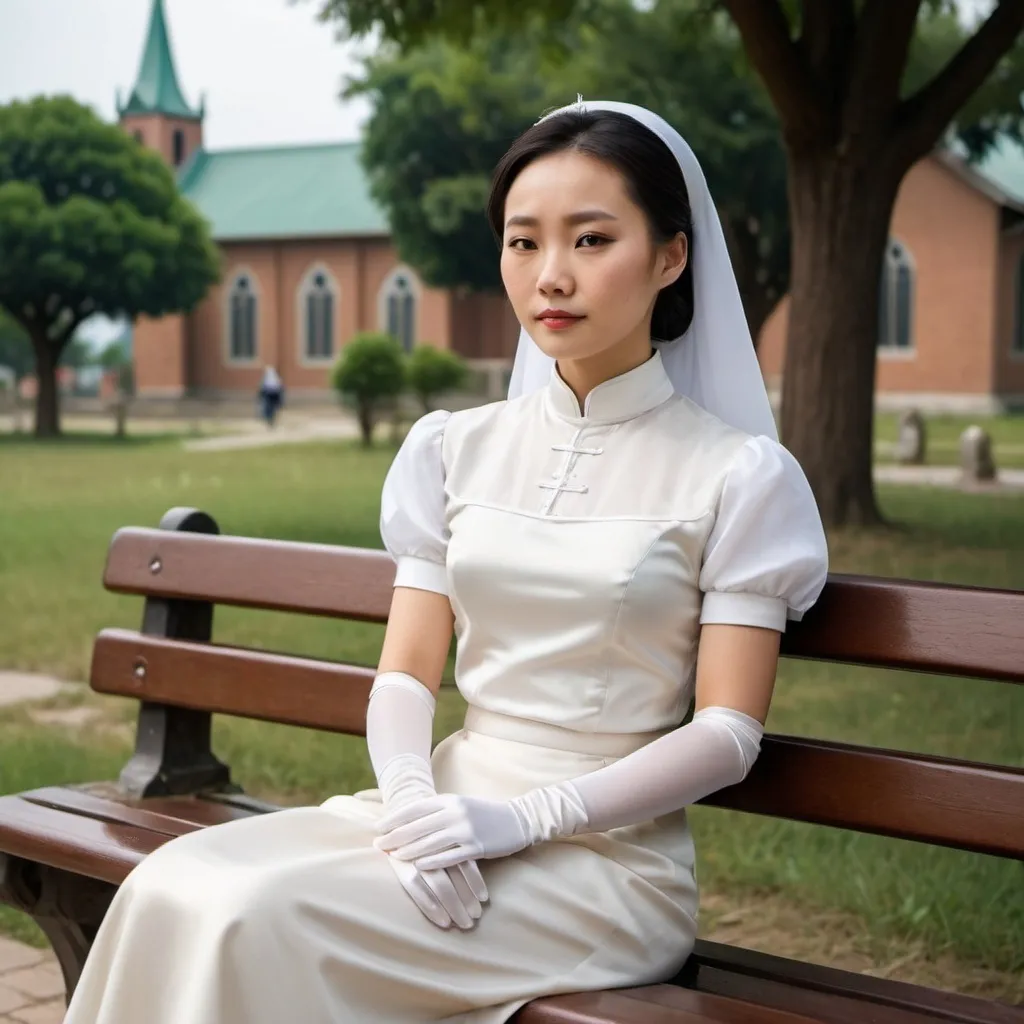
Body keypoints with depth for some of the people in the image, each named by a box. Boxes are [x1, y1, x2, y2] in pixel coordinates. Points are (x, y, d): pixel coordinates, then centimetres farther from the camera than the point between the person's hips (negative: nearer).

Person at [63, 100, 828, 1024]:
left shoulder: (737, 476, -3)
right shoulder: (457, 450, 11)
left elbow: (728, 733, -7)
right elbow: (407, 672, 7)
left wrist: (518, 819, -17)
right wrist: (413, 801, -14)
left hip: (608, 854, -4)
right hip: (449, 817, 5)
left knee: (259, 920, -26)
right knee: (169, 889, -20)